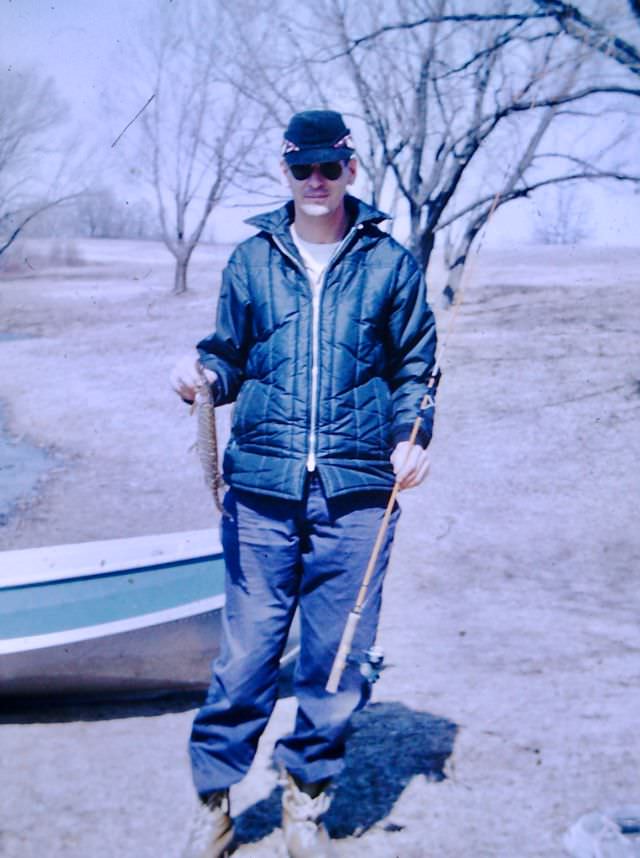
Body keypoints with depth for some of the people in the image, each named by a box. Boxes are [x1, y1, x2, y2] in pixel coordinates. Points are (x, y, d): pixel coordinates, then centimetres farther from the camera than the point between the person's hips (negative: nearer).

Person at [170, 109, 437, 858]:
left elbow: (414, 366, 13)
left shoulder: (390, 264, 8)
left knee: (339, 659, 6)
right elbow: (231, 357, 14)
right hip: (261, 492, 0)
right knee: (245, 652, 2)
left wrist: (412, 437, -3)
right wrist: (202, 373, -8)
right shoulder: (252, 259, 10)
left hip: (357, 494, 0)